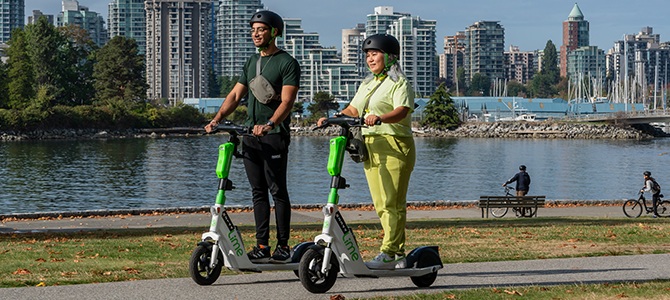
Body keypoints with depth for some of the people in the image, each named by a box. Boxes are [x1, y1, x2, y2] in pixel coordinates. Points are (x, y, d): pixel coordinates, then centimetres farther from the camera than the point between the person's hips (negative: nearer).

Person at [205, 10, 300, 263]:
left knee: (277, 190, -5)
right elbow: (236, 95, 15)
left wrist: (269, 124, -31)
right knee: (258, 191, 7)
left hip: (274, 135, -7)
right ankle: (262, 246, 10)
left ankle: (283, 246, -1)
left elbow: (287, 101, -15)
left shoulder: (287, 63, -5)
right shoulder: (251, 62, 18)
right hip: (251, 134, 7)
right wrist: (217, 119, -1)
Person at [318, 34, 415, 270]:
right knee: (380, 204, 7)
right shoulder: (367, 84, 22)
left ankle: (388, 254, -9)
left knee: (393, 203, -9)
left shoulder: (399, 83, -5)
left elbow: (402, 111, -21)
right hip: (370, 146, 8)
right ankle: (399, 254, 12)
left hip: (394, 146, -8)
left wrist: (379, 118, -38)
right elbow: (352, 111, 20)